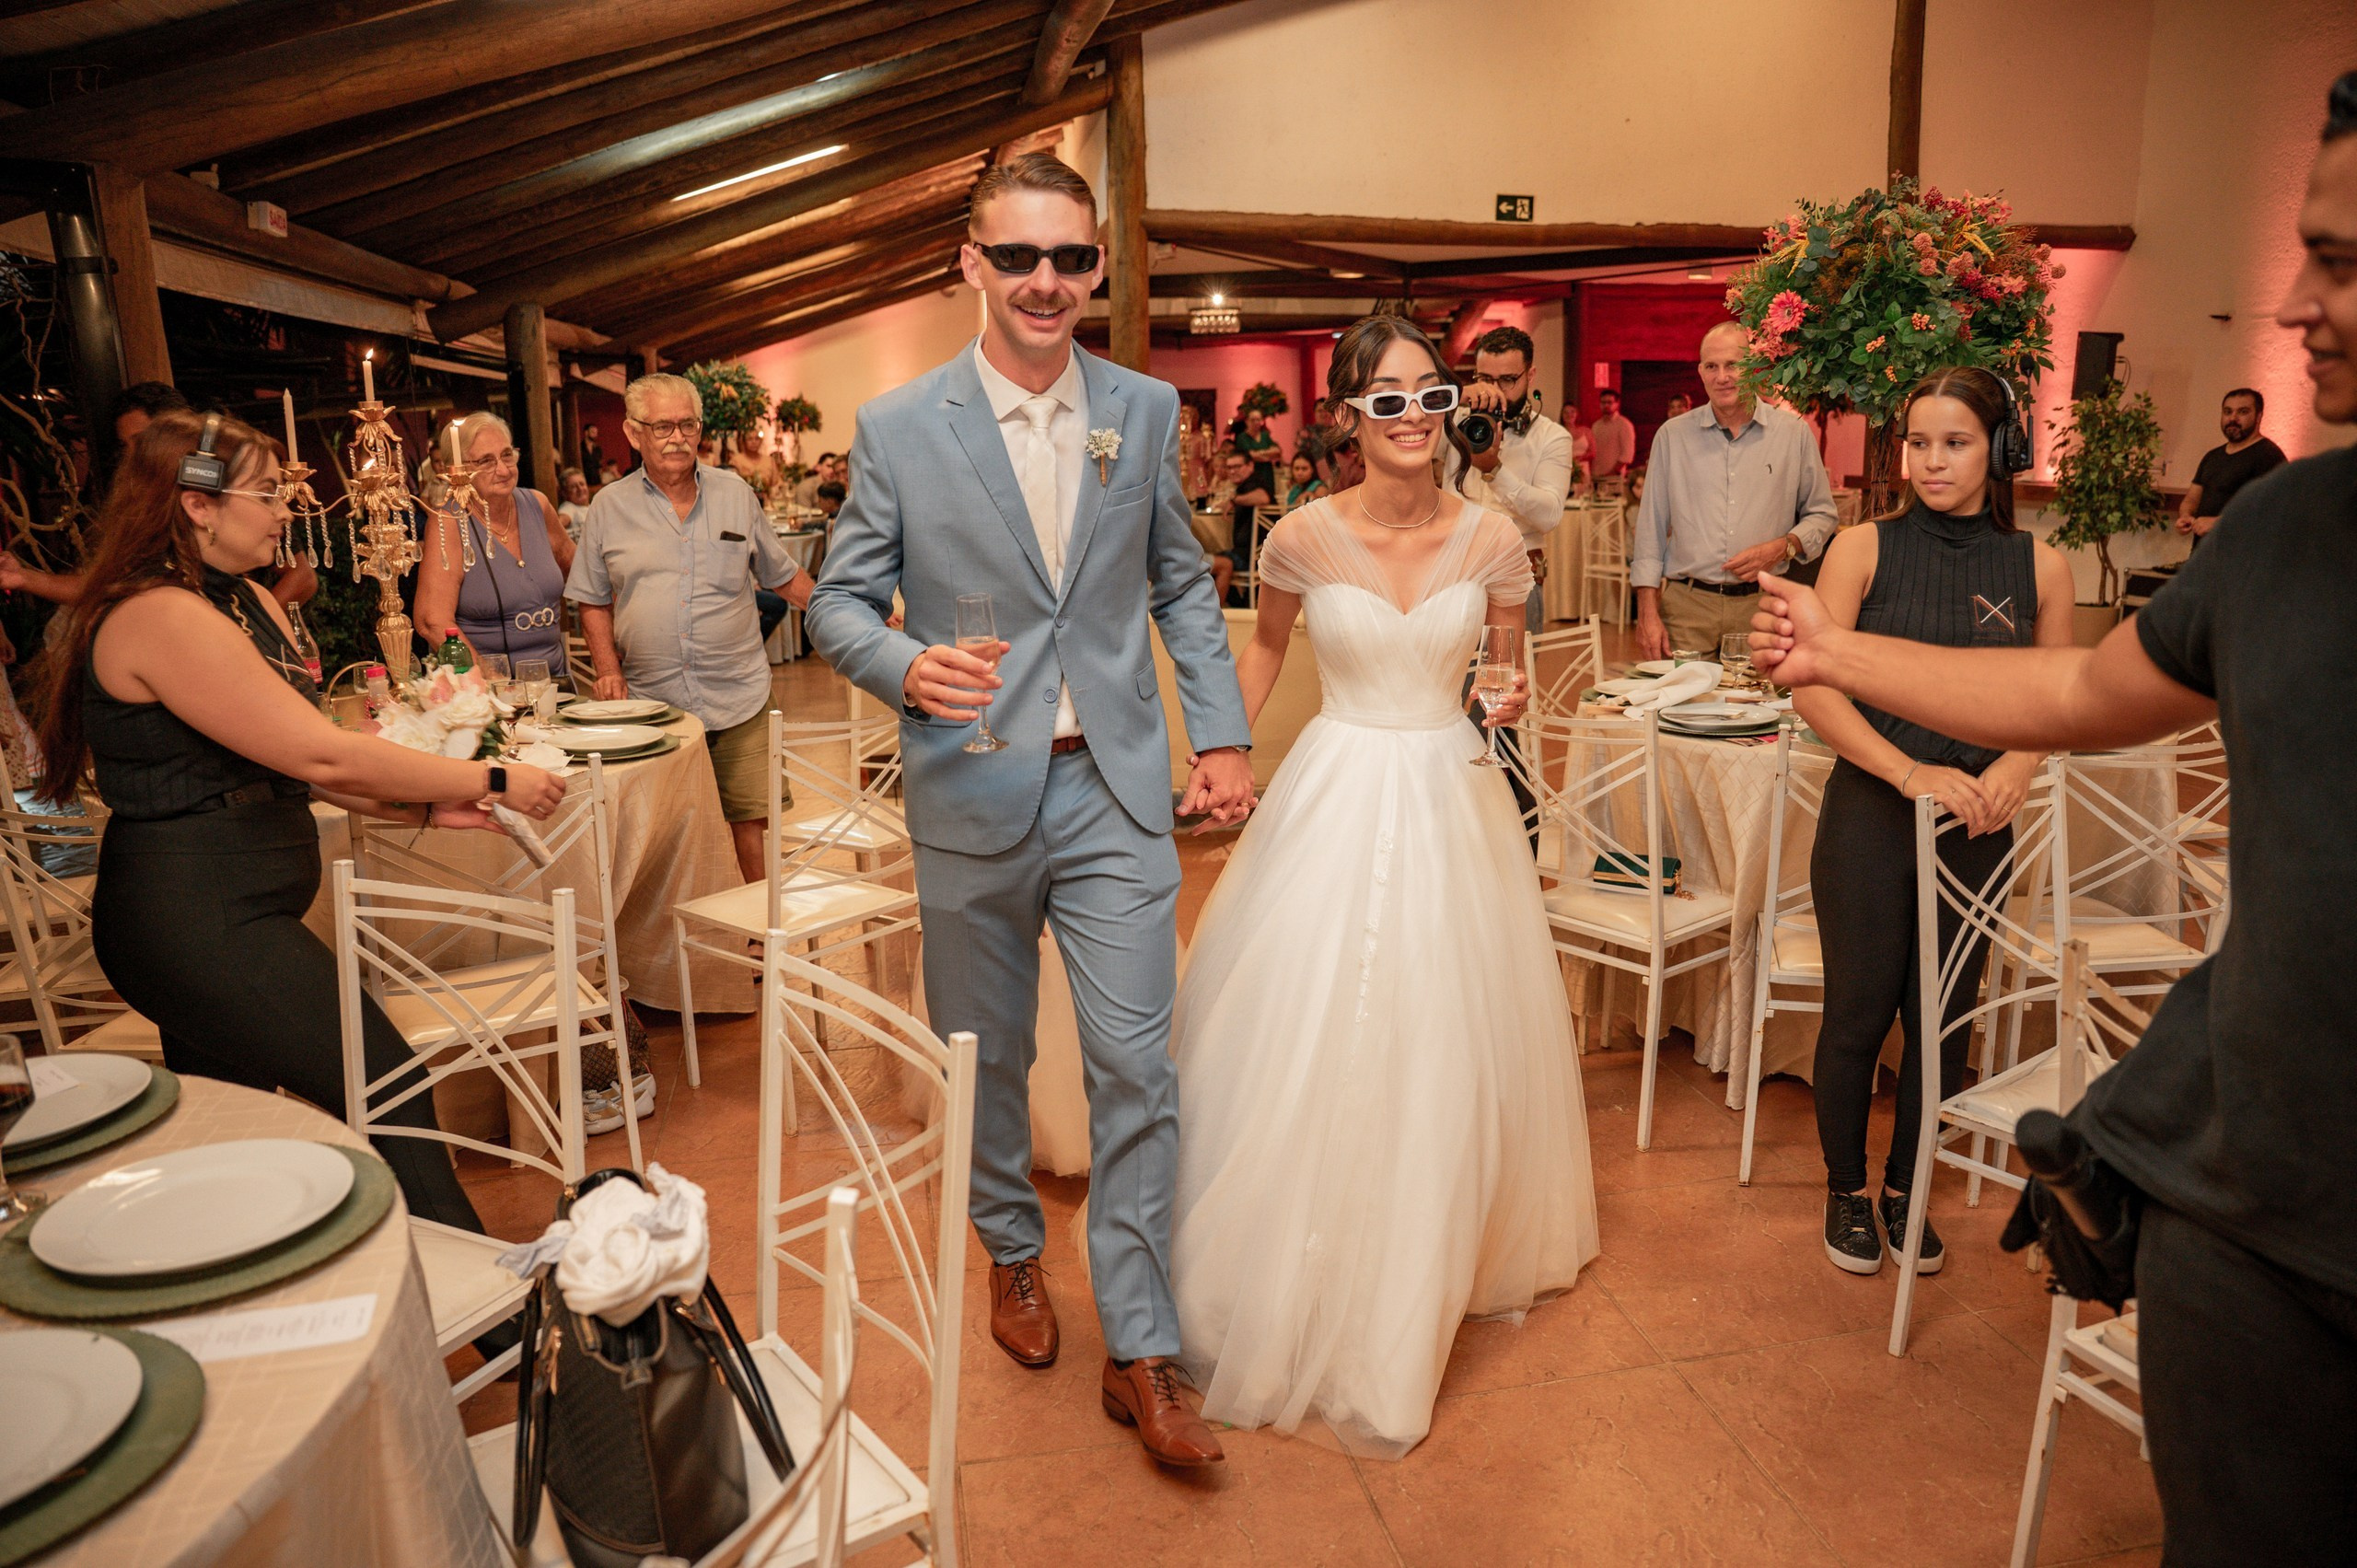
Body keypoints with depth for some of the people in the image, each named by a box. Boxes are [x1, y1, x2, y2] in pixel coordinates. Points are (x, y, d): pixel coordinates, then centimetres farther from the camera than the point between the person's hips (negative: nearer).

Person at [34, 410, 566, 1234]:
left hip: (218, 917, 10)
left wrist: (426, 805, 0)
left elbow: (295, 759, 13)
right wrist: (490, 781, -16)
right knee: (388, 1089, -11)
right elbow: (320, 755, -22)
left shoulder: (249, 603, 14)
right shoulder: (160, 617, -18)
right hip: (201, 923, -10)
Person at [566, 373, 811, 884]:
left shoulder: (737, 495, 8)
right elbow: (594, 601, 12)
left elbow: (783, 577, 15)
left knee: (754, 819, -1)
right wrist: (608, 670, -2)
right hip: (651, 702, 0)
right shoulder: (609, 507, 6)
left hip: (739, 698, 0)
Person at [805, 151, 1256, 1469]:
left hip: (1116, 789, 1)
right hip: (972, 798, 0)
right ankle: (1015, 1252, 43)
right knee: (987, 1059, 15)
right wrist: (905, 666, -20)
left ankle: (1140, 1356, 15)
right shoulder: (900, 429, -3)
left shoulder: (1147, 411, 4)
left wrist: (1224, 731, 5)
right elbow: (841, 602, 2)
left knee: (1137, 1066, 0)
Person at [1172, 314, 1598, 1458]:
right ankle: (1306, 1291, 25)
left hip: (1452, 799, 2)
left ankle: (1435, 1268, 36)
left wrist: (1511, 701, -13)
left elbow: (1509, 670, 9)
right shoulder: (1305, 538, -8)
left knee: (1446, 1049, 11)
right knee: (1312, 1048, 3)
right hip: (1337, 796, -1)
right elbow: (1265, 647, 10)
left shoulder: (1492, 538, -5)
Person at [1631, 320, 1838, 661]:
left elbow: (1821, 515, 14)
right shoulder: (1672, 436, 7)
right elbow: (1650, 531, 7)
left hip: (1762, 606, 0)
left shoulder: (1794, 434, 6)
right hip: (1686, 607, 0)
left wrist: (1782, 548, -7)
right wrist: (1647, 613, 0)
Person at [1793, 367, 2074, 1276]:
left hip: (1976, 825, 2)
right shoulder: (1864, 549, -5)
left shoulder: (2040, 568, 1)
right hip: (1870, 813, -2)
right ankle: (1846, 1190, 28)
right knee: (1859, 1012, 6)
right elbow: (1814, 690, -9)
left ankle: (1905, 1189, 33)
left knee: (1944, 1019, 12)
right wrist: (1912, 771, -19)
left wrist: (2016, 767, -10)